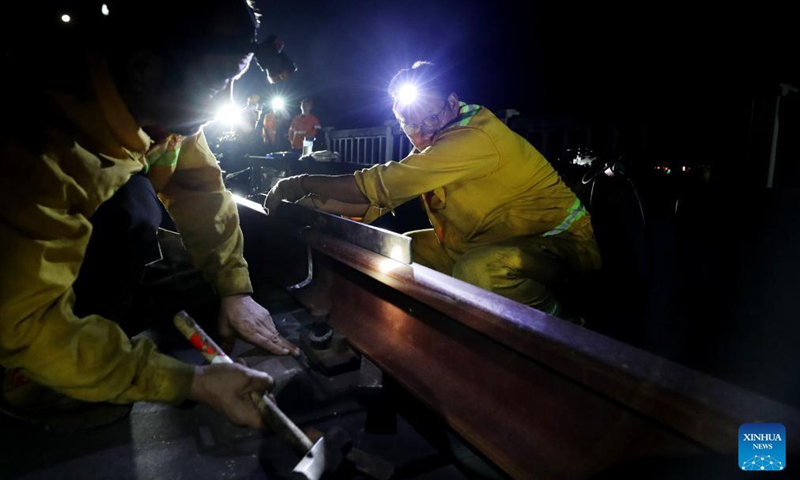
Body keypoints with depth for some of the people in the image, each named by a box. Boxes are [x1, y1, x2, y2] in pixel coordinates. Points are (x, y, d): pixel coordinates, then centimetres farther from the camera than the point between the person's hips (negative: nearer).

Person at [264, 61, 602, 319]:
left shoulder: (475, 138, -26)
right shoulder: (436, 142, 3)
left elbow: (381, 183, -27)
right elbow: (385, 196, 3)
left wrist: (302, 184, -18)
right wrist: (323, 203, -10)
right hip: (491, 244, 9)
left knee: (476, 271, -39)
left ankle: (562, 329, -11)